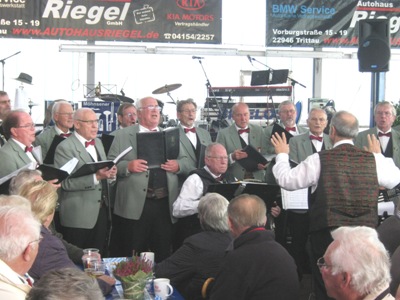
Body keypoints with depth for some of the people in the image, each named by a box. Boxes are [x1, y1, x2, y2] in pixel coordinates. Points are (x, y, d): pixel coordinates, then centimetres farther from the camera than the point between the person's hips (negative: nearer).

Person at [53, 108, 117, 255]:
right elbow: (66, 183, -18)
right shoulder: (65, 148, -11)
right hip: (78, 215, -7)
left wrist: (109, 173, -3)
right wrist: (96, 177, -26)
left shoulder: (98, 143, 14)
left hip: (101, 211, 7)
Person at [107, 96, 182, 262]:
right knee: (132, 260, 3)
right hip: (135, 205, -3)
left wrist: (178, 166, -5)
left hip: (165, 204, 4)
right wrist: (128, 166, -18)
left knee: (163, 254, 10)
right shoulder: (123, 135, 5)